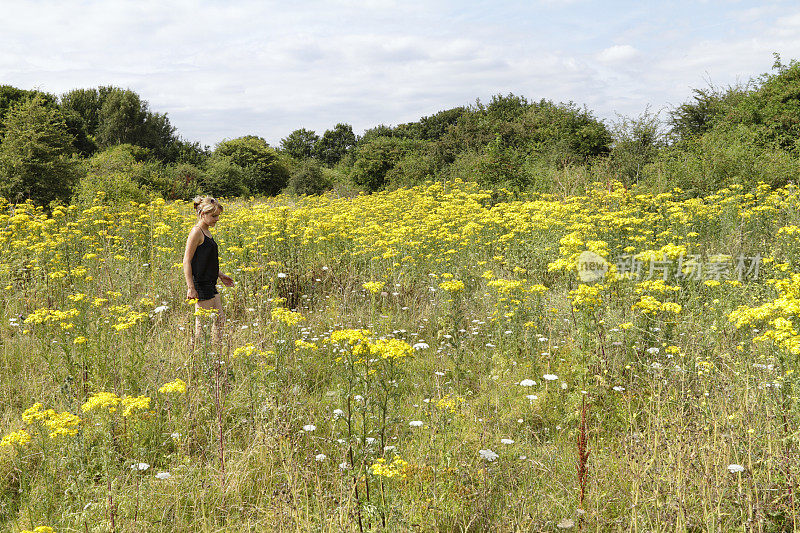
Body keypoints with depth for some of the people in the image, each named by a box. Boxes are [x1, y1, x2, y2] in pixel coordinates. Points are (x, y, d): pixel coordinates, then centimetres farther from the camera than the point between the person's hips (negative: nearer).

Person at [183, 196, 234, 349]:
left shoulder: (207, 232, 14)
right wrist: (191, 288, -20)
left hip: (209, 284, 10)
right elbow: (187, 261, -16)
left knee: (220, 319, 11)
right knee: (202, 325, -5)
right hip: (200, 285, -10)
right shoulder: (196, 232, -14)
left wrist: (221, 276, 21)